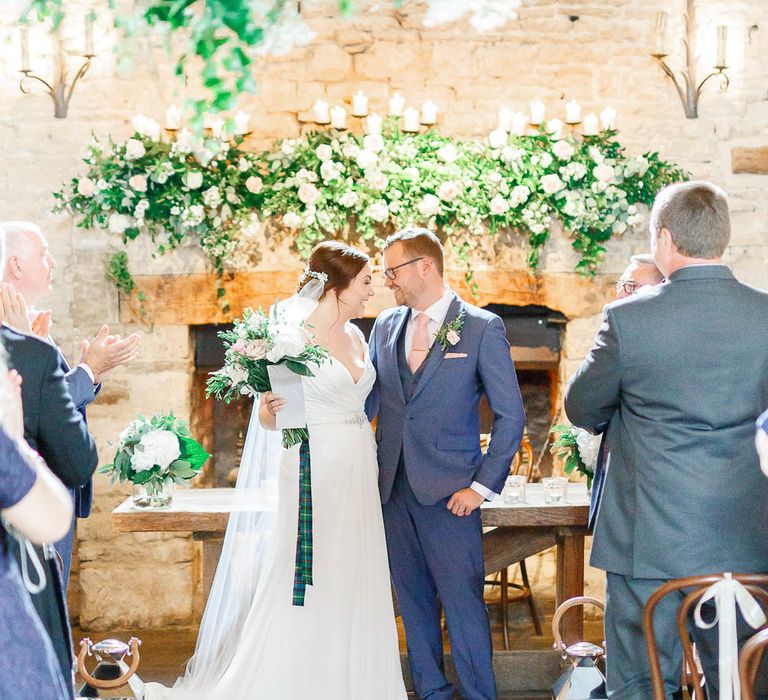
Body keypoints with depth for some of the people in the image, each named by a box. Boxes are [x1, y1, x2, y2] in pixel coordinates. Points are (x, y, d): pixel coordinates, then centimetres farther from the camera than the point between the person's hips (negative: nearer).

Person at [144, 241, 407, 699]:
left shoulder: (356, 336, 11)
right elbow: (268, 418, -10)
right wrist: (271, 408, -32)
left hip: (358, 476, 7)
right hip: (314, 476, -7)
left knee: (353, 592, 11)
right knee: (304, 593, -4)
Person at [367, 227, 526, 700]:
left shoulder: (483, 328, -4)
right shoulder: (386, 326, 11)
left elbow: (510, 415, -4)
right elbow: (367, 400, 12)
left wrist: (483, 486, -9)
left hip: (450, 493, -5)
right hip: (394, 488, 5)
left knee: (463, 602, -2)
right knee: (414, 601, 12)